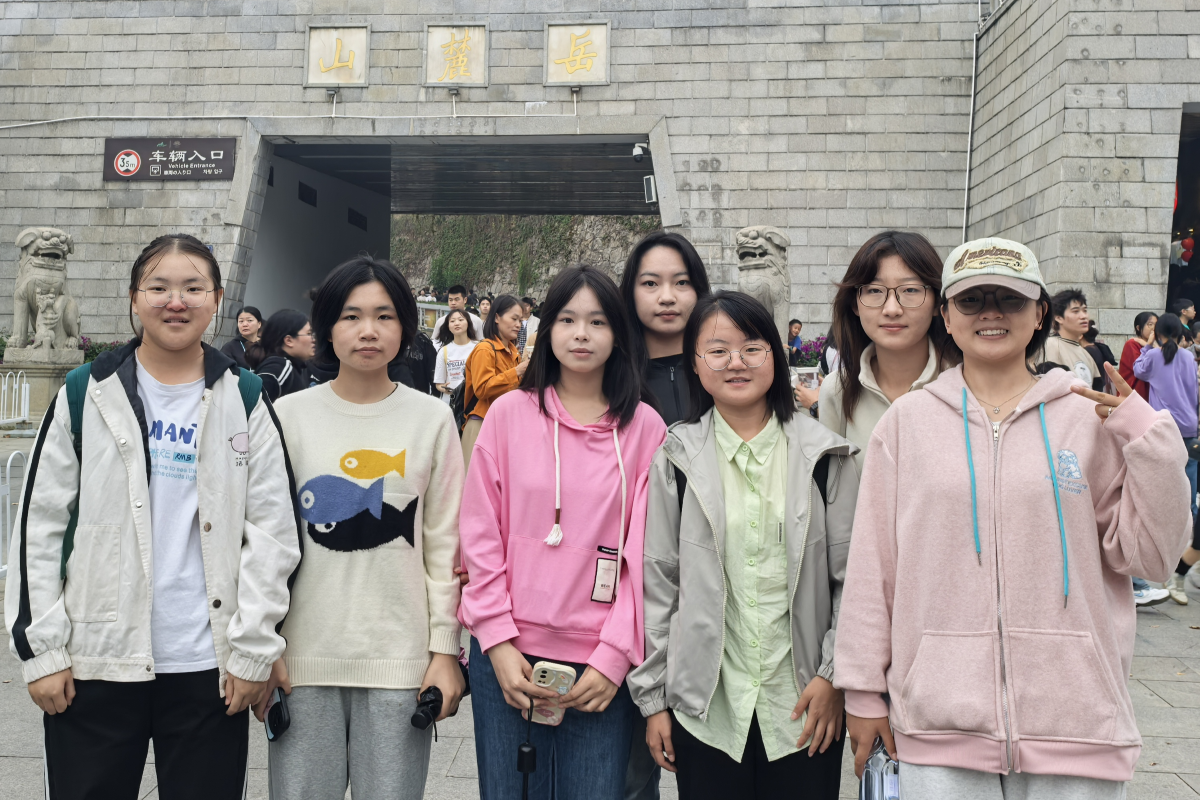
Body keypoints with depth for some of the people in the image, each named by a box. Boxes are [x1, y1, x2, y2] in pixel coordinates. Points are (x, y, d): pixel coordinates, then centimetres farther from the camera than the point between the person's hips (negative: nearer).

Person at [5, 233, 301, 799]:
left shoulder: (244, 402, 4)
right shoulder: (87, 395, 4)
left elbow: (272, 534, 0)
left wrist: (252, 651, -5)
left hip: (208, 668, 0)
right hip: (94, 665, 0)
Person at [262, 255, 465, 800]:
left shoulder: (433, 419, 3)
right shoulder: (289, 415, 2)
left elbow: (444, 547, 3)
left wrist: (446, 650, 0)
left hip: (401, 661, 0)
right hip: (304, 657, 0)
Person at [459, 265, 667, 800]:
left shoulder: (645, 427, 2)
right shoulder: (510, 412, 3)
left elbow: (646, 552, 0)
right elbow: (480, 534, 1)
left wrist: (615, 655, -7)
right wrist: (498, 642, -5)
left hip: (602, 665, 0)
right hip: (508, 657, 1)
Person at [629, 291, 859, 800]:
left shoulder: (822, 455, 1)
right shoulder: (675, 459, 1)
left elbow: (851, 579, 4)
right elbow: (655, 584, 3)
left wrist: (833, 675, -3)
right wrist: (652, 695, 3)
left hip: (804, 703, 0)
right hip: (705, 703, 0)